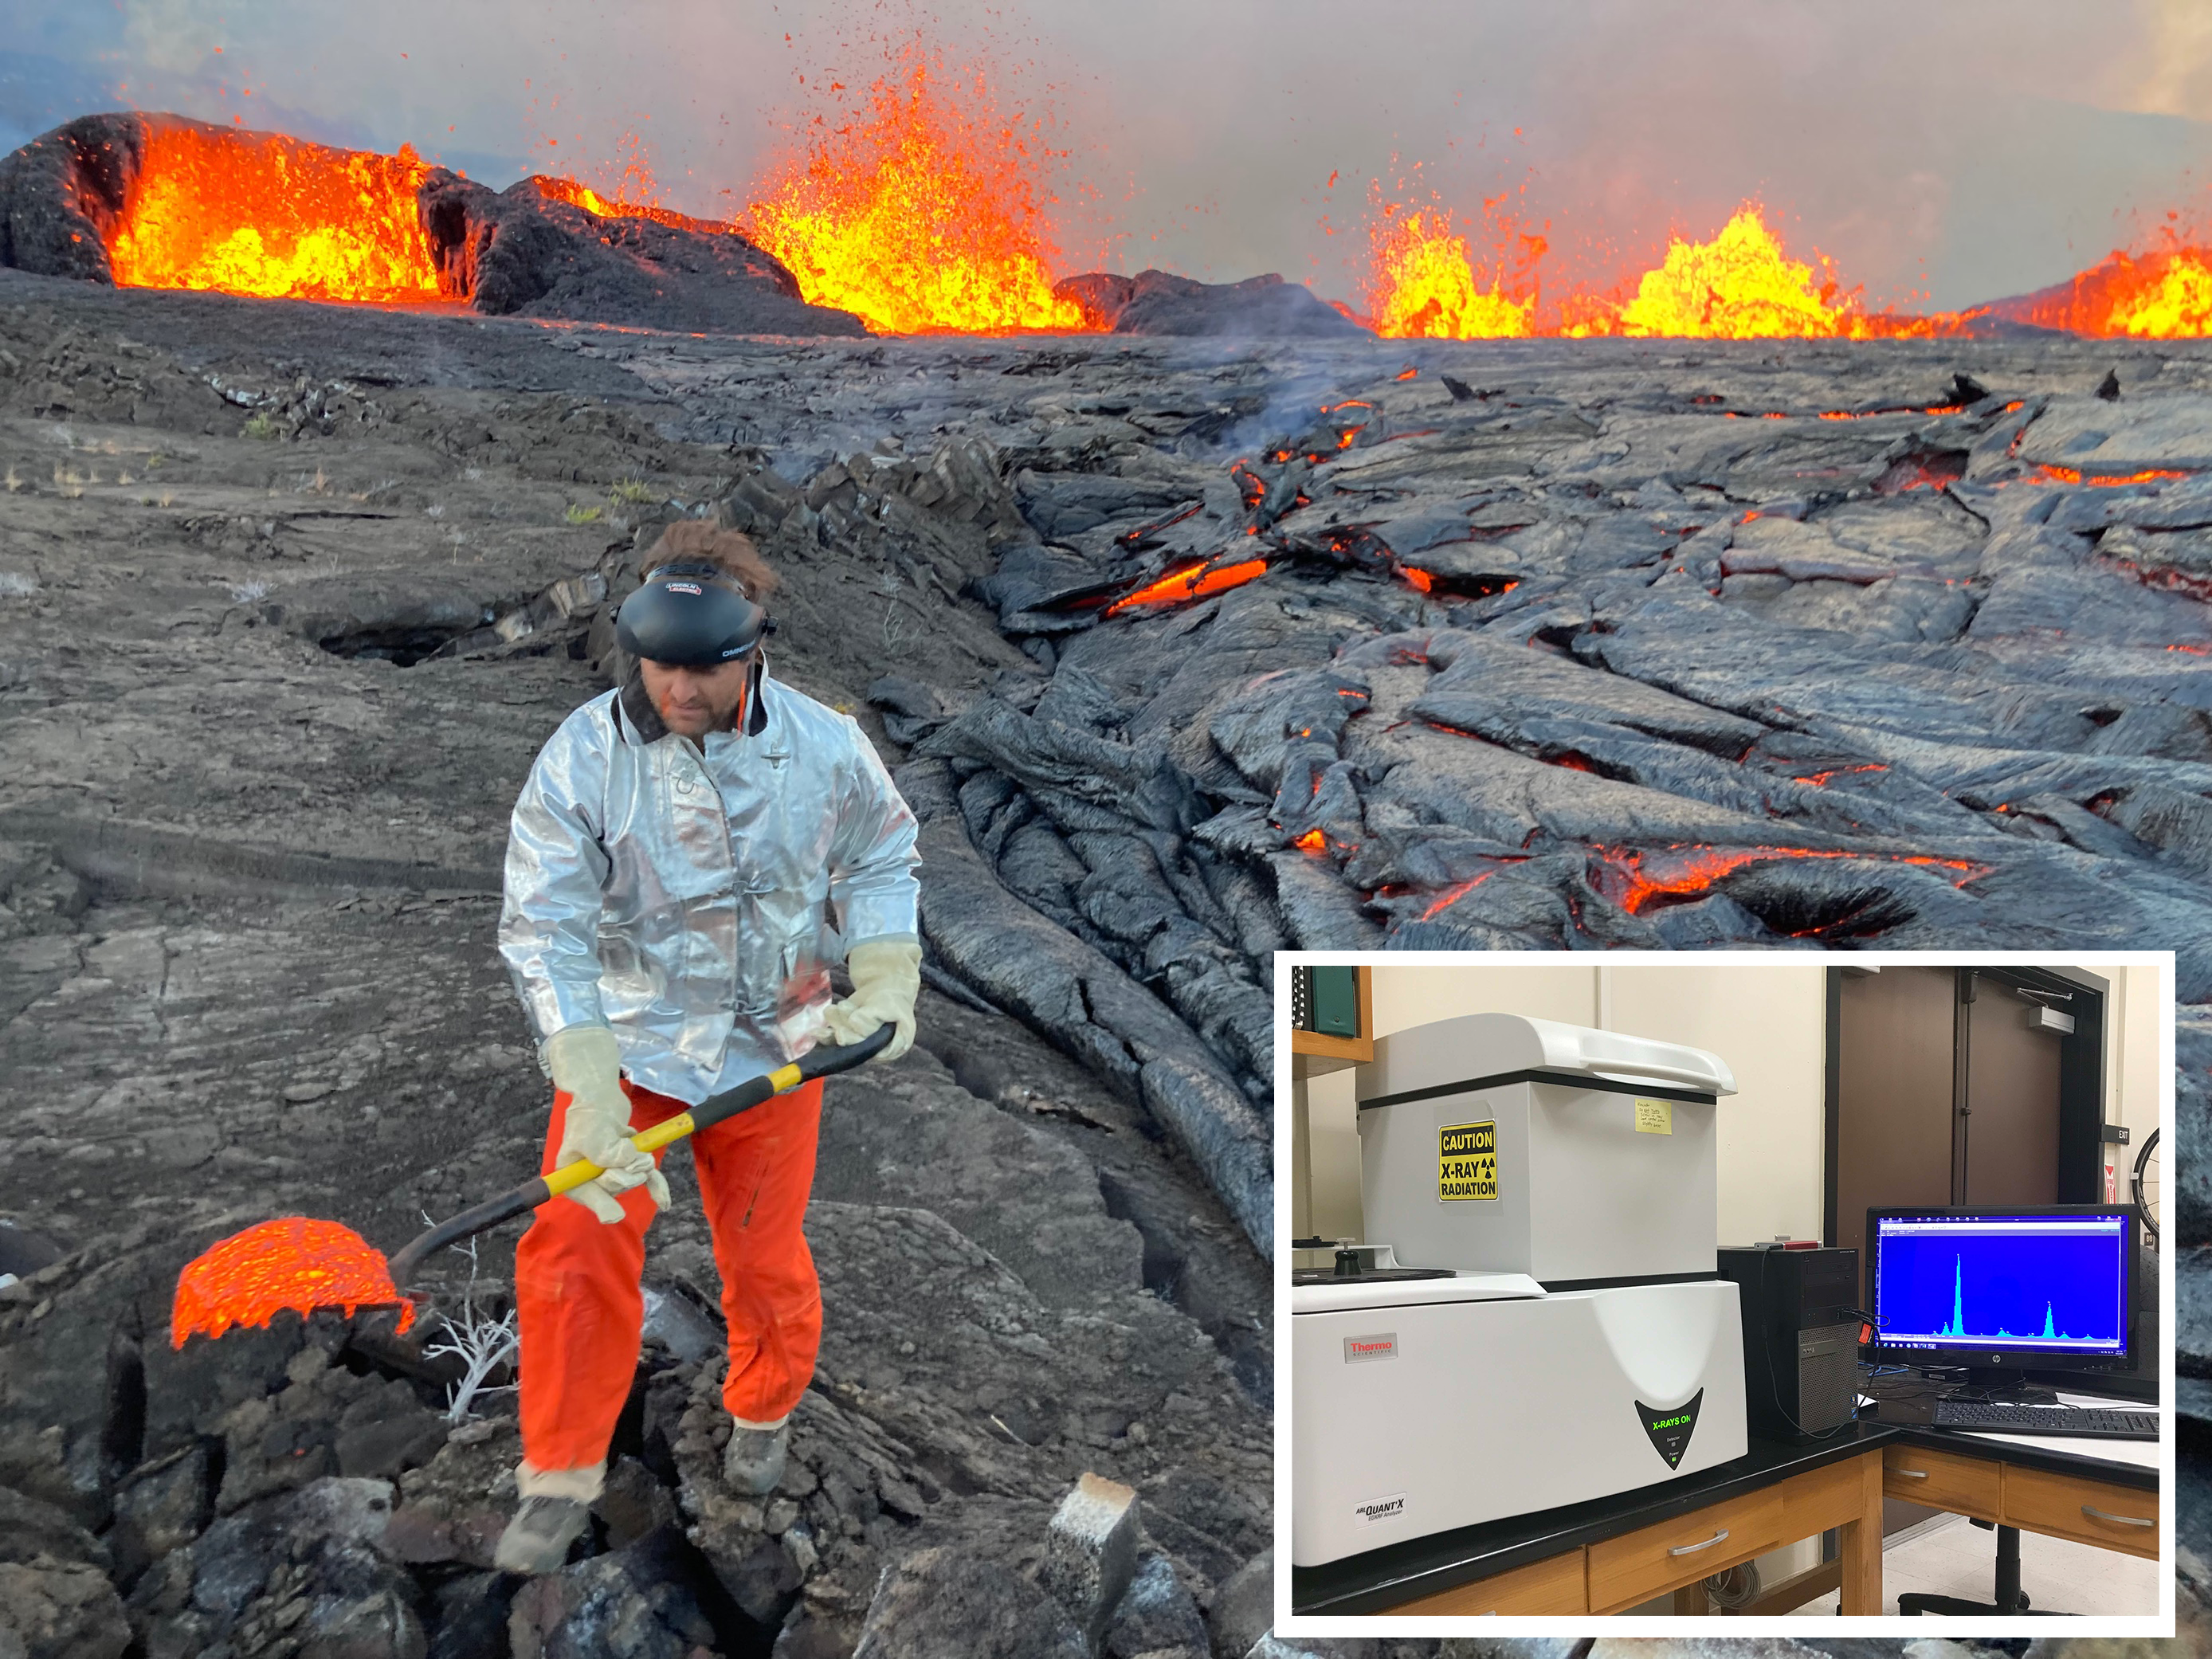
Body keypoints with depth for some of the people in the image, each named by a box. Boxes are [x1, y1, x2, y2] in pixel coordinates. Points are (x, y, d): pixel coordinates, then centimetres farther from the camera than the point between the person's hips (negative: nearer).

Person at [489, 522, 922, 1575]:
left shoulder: (822, 746, -12)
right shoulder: (582, 757, -18)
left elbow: (879, 859, 4)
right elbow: (545, 927, -20)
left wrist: (885, 985, -11)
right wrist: (589, 1089, -29)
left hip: (769, 1046, 1)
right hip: (624, 1041, -1)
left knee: (765, 1260, 11)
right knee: (576, 1247, -8)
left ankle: (763, 1412, 43)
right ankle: (562, 1478, 15)